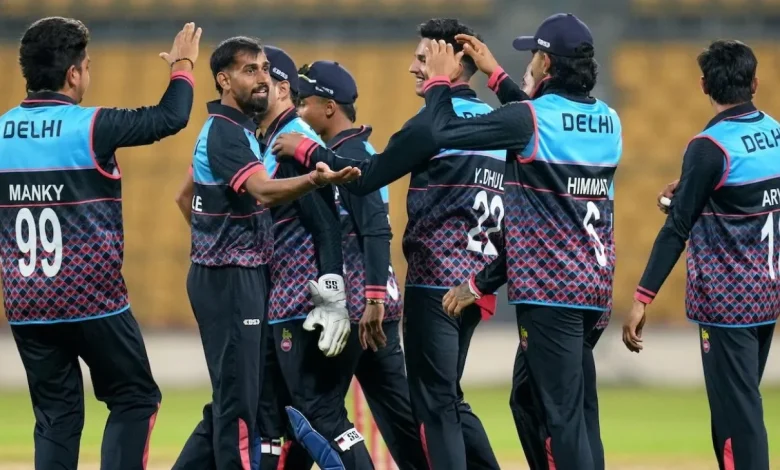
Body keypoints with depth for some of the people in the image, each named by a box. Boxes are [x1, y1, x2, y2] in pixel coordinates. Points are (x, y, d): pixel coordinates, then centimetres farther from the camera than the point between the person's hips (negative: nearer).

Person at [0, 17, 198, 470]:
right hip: (92, 303, -5)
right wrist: (183, 65, 13)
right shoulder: (89, 127, -12)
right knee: (135, 400, 8)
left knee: (56, 414, 10)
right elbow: (171, 118, -4)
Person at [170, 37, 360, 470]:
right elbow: (264, 191, -33)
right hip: (230, 281, -10)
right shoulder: (225, 133, -16)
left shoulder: (228, 130, 15)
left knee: (230, 400, 13)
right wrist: (317, 179, -49)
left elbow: (186, 196, 27)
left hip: (235, 279, 10)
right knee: (238, 401, -9)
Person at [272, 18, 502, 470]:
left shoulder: (437, 119, -10)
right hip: (475, 277, 9)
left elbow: (367, 177, -12)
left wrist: (306, 150, -2)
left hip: (437, 278, -9)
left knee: (435, 403, -7)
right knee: (449, 399, 16)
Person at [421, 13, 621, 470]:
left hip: (549, 287, -7)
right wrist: (495, 74, 34)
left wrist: (440, 79, 11)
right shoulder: (609, 122, 9)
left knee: (564, 412, -9)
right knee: (531, 397, 17)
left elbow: (447, 131, -6)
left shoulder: (529, 119, -12)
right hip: (595, 286, 7)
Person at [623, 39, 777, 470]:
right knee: (740, 406, 17)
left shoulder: (710, 147, -15)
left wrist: (643, 298, -18)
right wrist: (689, 189, 20)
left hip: (727, 301, -7)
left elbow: (677, 228, -18)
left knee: (738, 416, -7)